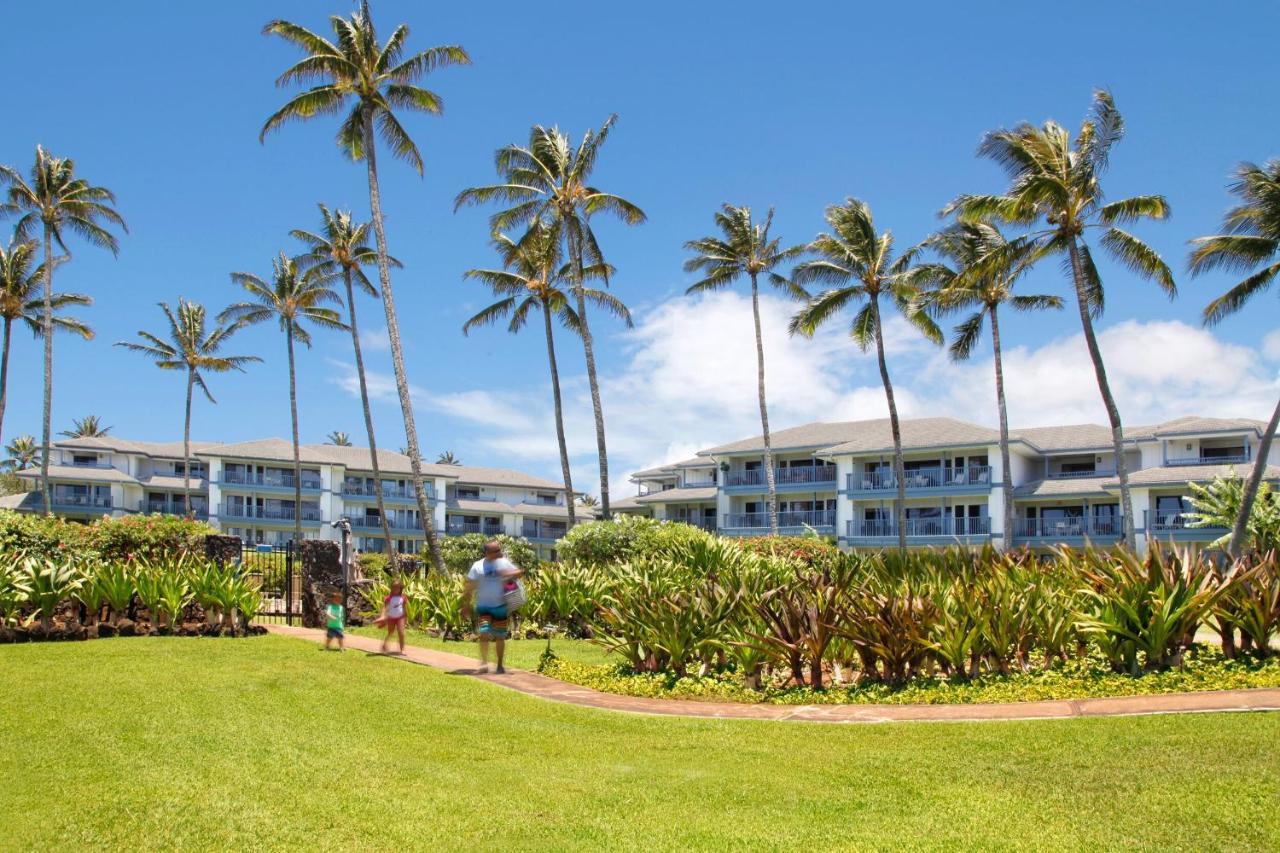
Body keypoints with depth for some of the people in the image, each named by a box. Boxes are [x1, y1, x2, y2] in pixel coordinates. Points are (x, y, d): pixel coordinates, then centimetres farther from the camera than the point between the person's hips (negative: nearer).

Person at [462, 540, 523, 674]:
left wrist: (509, 574, -20)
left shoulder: (504, 563, 0)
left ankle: (500, 665, 19)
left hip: (500, 606, 1)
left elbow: (519, 572, 1)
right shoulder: (478, 566, -4)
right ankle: (484, 663, -11)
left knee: (500, 636, 7)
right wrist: (466, 605, -4)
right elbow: (470, 587, -2)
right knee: (484, 633, -16)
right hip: (483, 606, -1)